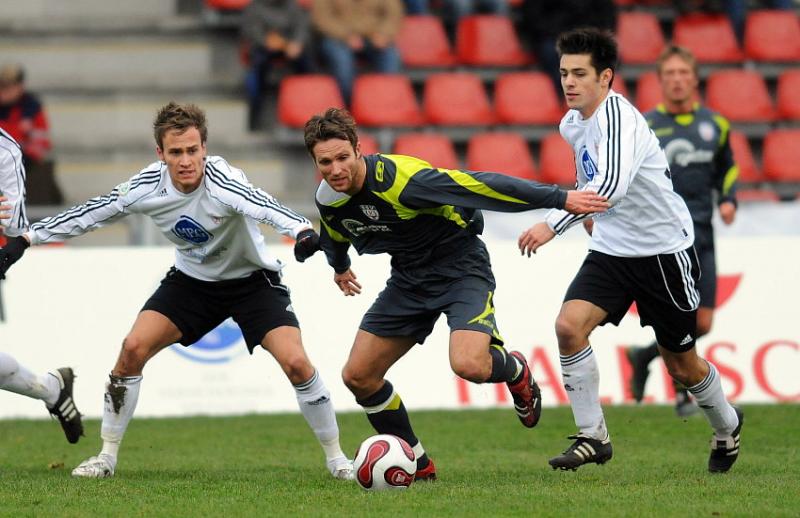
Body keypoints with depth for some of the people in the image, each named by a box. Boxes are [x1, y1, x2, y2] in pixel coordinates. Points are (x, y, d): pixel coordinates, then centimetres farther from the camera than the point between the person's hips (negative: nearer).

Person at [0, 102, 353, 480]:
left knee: (296, 363, -19)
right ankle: (107, 456, 2)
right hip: (192, 280, 4)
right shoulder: (149, 185, -18)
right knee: (133, 348, -13)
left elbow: (262, 206, -53)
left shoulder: (221, 181, -33)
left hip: (252, 279, -4)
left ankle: (336, 458, 1)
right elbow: (91, 214, -5)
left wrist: (303, 230, -73)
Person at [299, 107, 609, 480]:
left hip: (460, 265, -7)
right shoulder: (328, 200, -7)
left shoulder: (401, 178, -30)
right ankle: (416, 464, 16)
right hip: (408, 278, 7)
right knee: (357, 376, 0)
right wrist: (339, 267, 42)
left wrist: (560, 199, -26)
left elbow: (480, 185, -28)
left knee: (468, 365, -30)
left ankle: (514, 370, 8)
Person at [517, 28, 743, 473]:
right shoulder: (573, 124, 2)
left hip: (664, 249, -6)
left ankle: (727, 427, 37)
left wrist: (553, 224, -46)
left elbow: (611, 184, -41)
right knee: (569, 326, -19)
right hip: (611, 250, 6)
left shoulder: (618, 116, -25)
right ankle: (593, 436, -9)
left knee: (682, 366, 7)